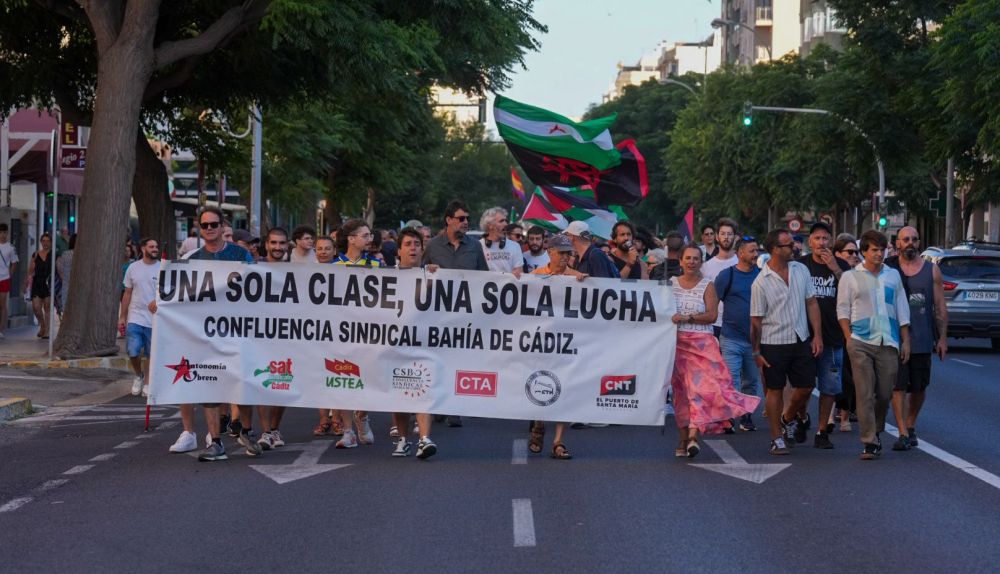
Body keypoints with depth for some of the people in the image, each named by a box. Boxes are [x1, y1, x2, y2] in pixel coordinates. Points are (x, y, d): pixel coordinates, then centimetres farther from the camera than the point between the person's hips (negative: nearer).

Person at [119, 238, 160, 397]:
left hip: (155, 320, -1)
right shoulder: (133, 268, 6)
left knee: (151, 354, 5)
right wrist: (122, 317, 9)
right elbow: (127, 294, 11)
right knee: (133, 352, -5)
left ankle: (147, 383, 19)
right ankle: (138, 375, 22)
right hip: (135, 318, 1)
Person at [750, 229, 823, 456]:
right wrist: (756, 351, -5)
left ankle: (788, 418, 35)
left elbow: (811, 303, 8)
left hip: (801, 341, 4)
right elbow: (756, 320, -5)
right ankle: (777, 439, 13)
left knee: (806, 386, 7)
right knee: (775, 390, 3)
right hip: (773, 343, -4)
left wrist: (817, 335, 2)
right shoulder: (761, 282, -10)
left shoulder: (801, 270, 4)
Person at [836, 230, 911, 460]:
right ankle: (870, 442, -7)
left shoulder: (893, 275, 14)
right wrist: (849, 337, -4)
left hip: (888, 343, 3)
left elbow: (902, 310, 16)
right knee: (865, 394, -8)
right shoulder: (850, 277, 6)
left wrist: (906, 341, 11)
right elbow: (842, 309, 6)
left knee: (885, 394, 4)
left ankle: (876, 432, 25)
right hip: (861, 343, -3)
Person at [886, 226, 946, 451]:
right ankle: (903, 433, -5)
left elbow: (940, 307, 8)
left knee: (919, 388, 10)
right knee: (898, 386, -7)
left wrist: (942, 337, 4)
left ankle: (911, 426, 28)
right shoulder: (888, 269, 2)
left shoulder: (932, 270, 6)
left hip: (922, 340, 2)